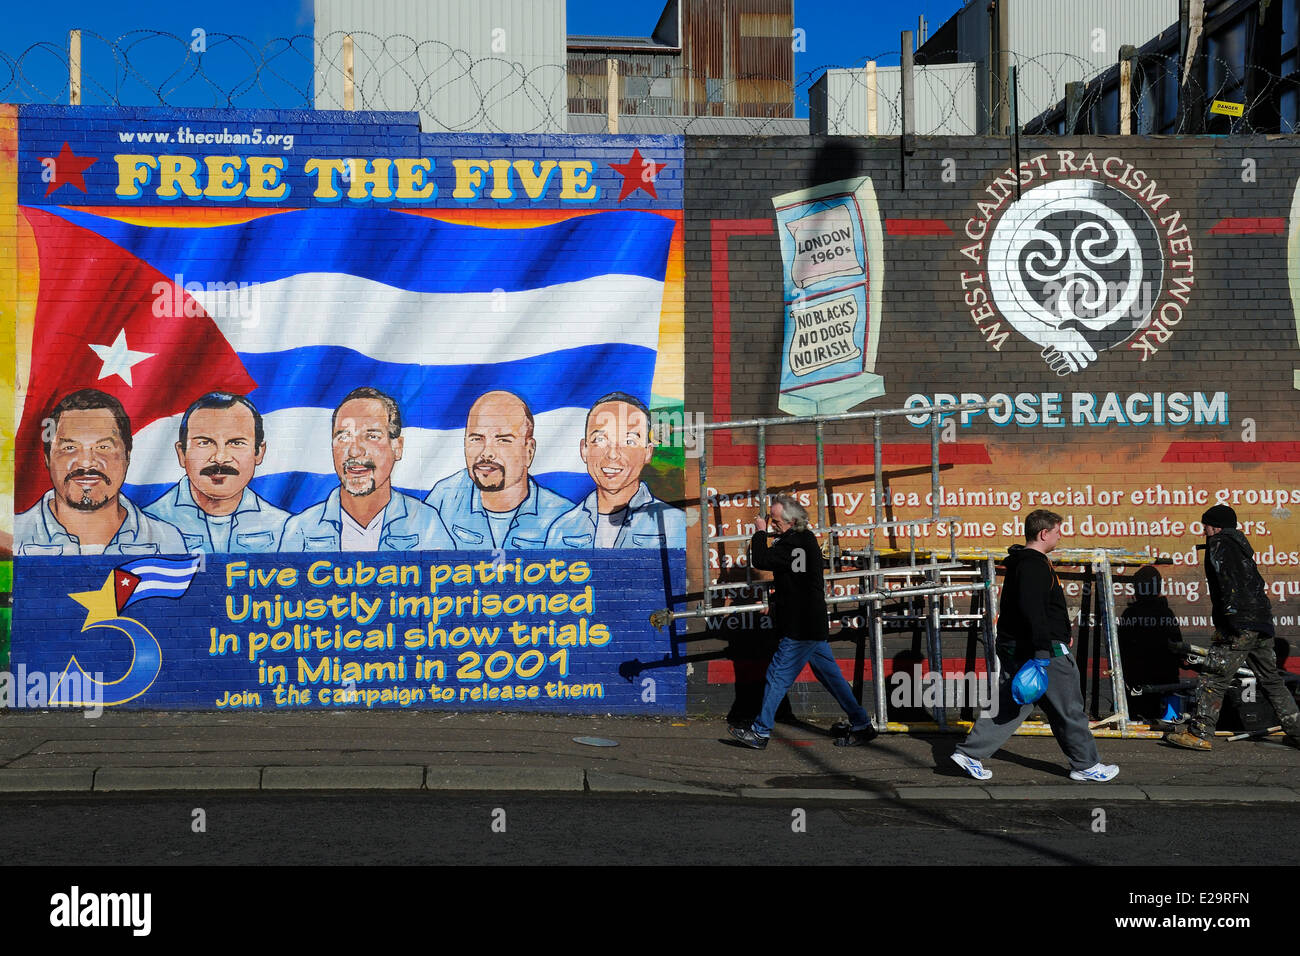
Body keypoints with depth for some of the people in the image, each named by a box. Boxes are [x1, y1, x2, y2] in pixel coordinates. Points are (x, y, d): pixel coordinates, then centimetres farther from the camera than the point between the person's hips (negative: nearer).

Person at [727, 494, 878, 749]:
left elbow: (760, 560, -25)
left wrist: (760, 533, -10)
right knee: (830, 675, 13)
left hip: (801, 628, -10)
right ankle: (862, 726, 16)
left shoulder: (793, 544, -20)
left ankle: (760, 733, 7)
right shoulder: (806, 538, 12)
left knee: (778, 676, -1)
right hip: (814, 624, 10)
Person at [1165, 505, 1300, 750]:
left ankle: (1199, 734, -6)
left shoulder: (1219, 545, -3)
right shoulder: (1241, 544, 24)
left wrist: (1231, 612, -22)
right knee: (1271, 680, 17)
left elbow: (1228, 581, -17)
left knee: (1213, 679, -6)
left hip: (1239, 626, -9)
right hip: (1263, 624, 9)